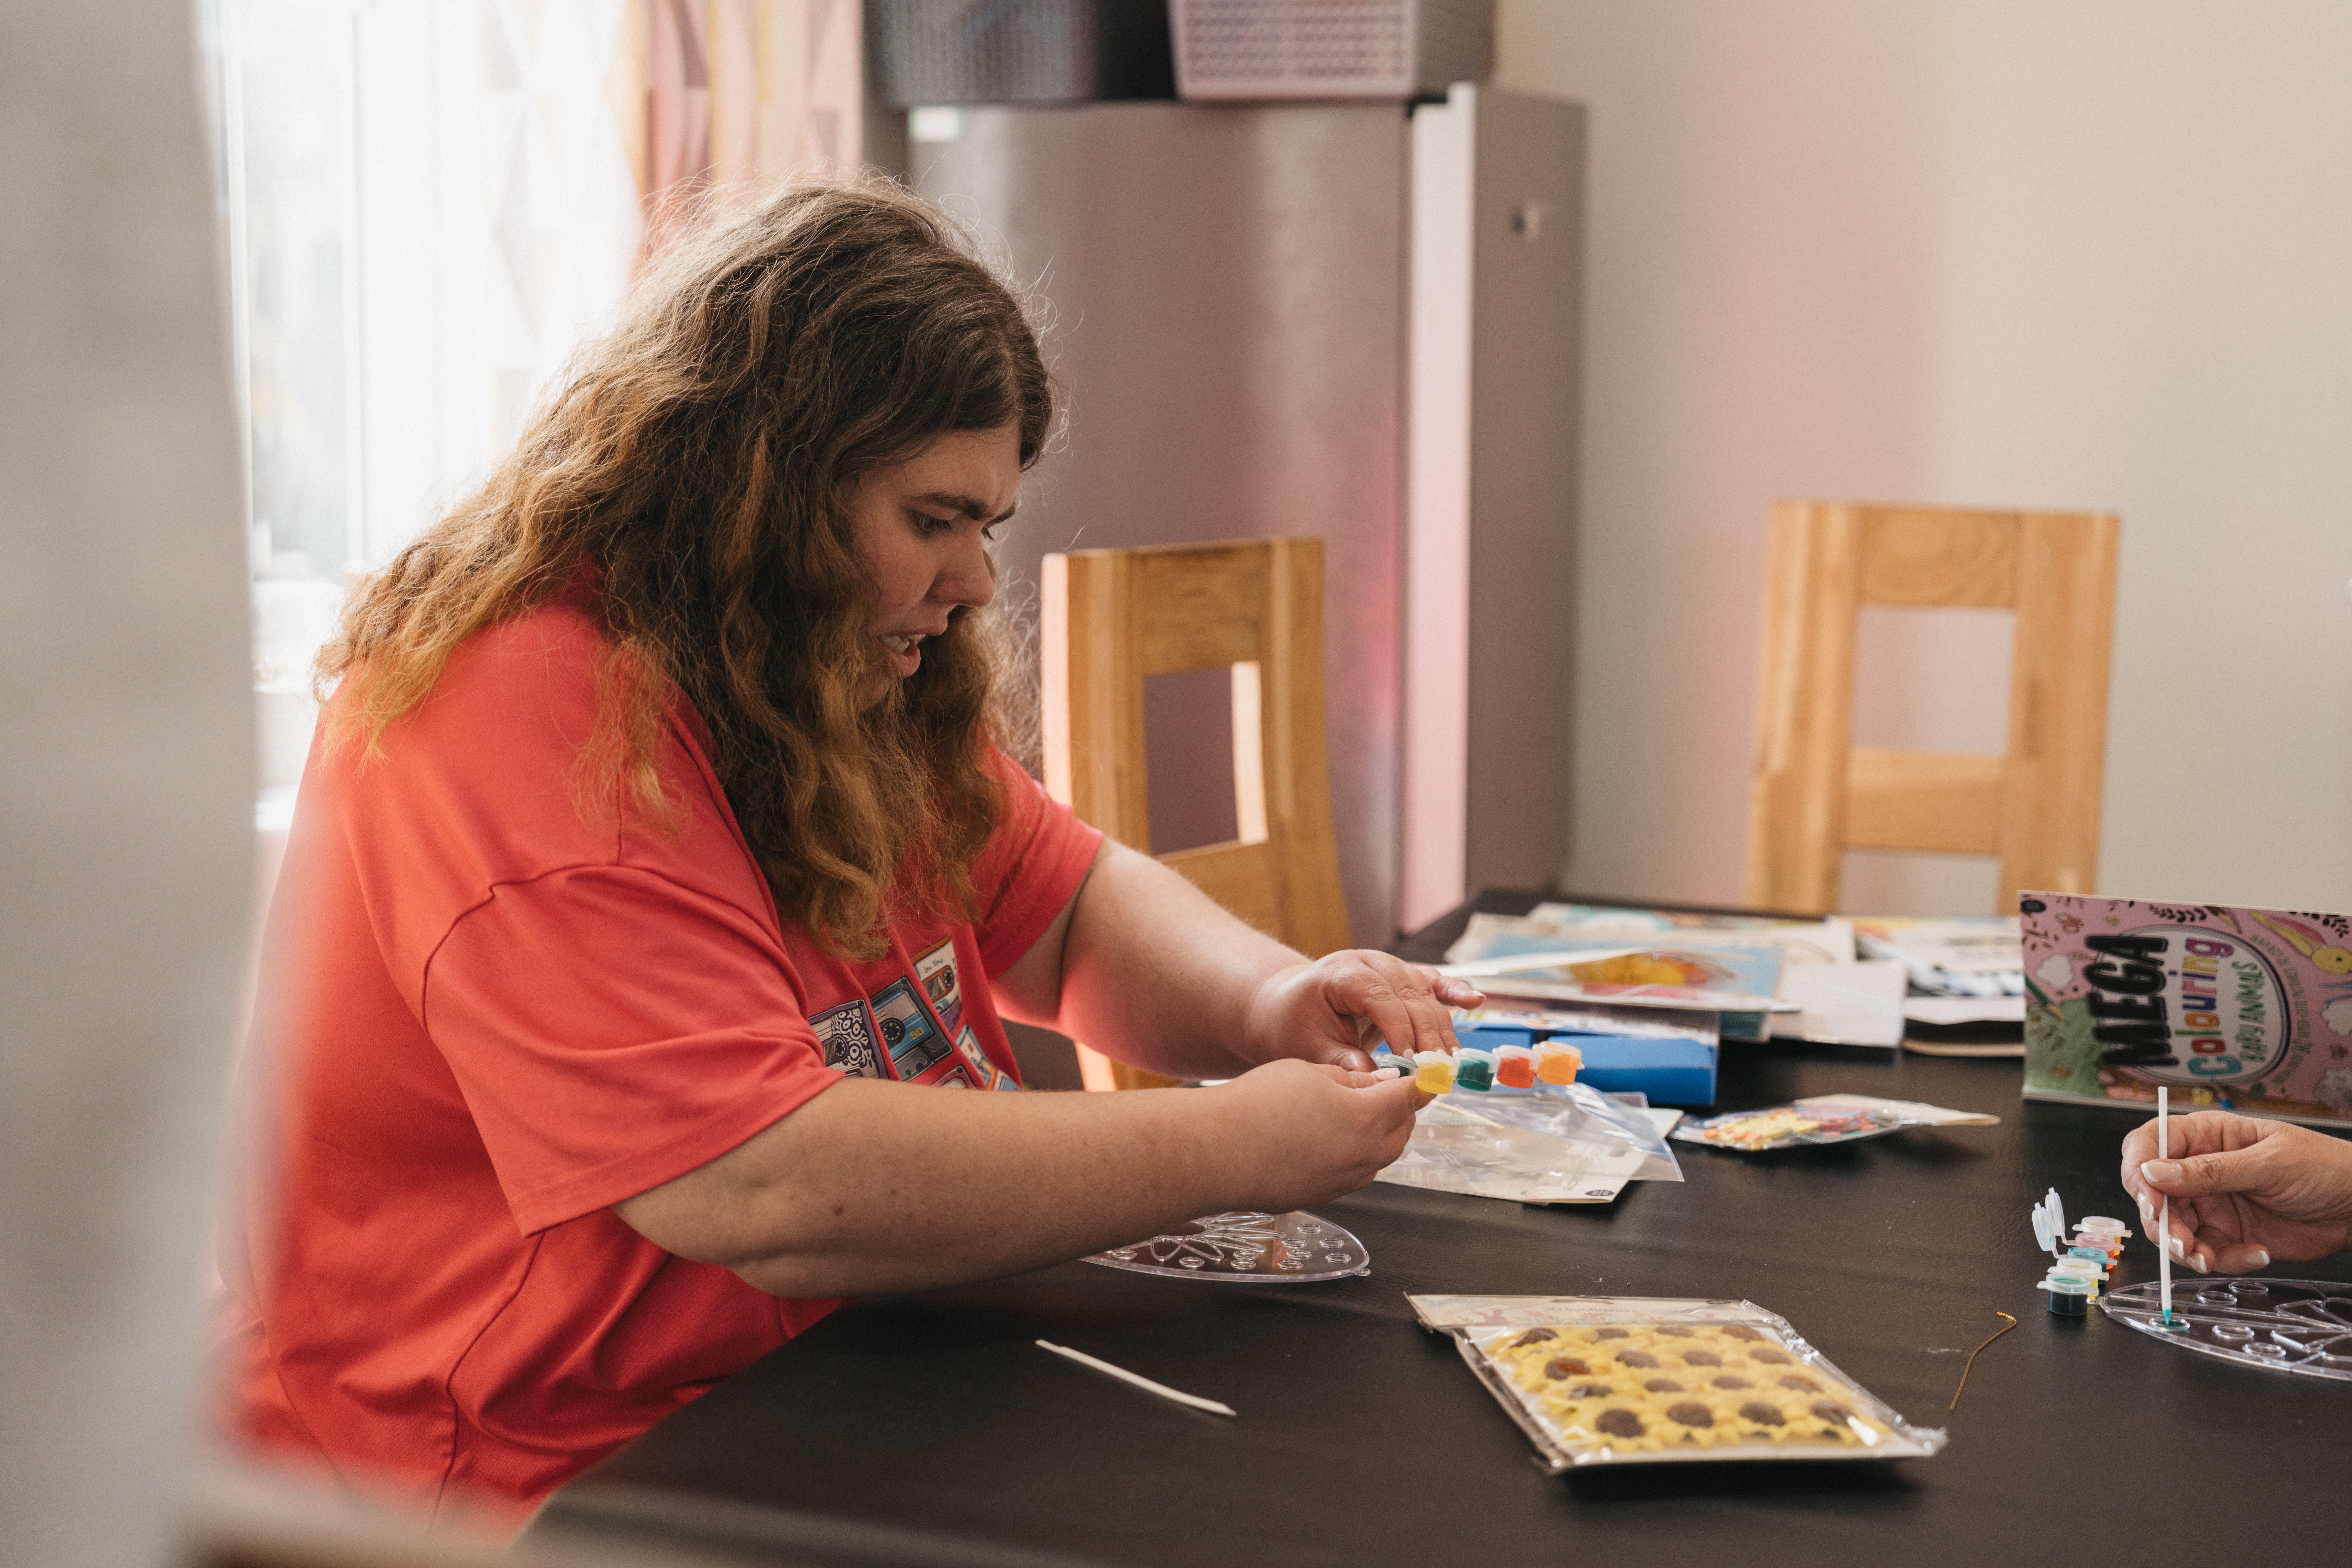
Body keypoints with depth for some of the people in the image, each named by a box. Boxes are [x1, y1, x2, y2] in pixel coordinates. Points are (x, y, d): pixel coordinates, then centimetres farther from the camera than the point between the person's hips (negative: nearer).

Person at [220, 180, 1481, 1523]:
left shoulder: (845, 685, 9)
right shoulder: (525, 720, -21)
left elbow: (1072, 905, 19)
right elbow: (768, 1195, -28)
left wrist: (1268, 1001, -3)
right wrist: (1233, 1148, -21)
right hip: (554, 1495, -8)